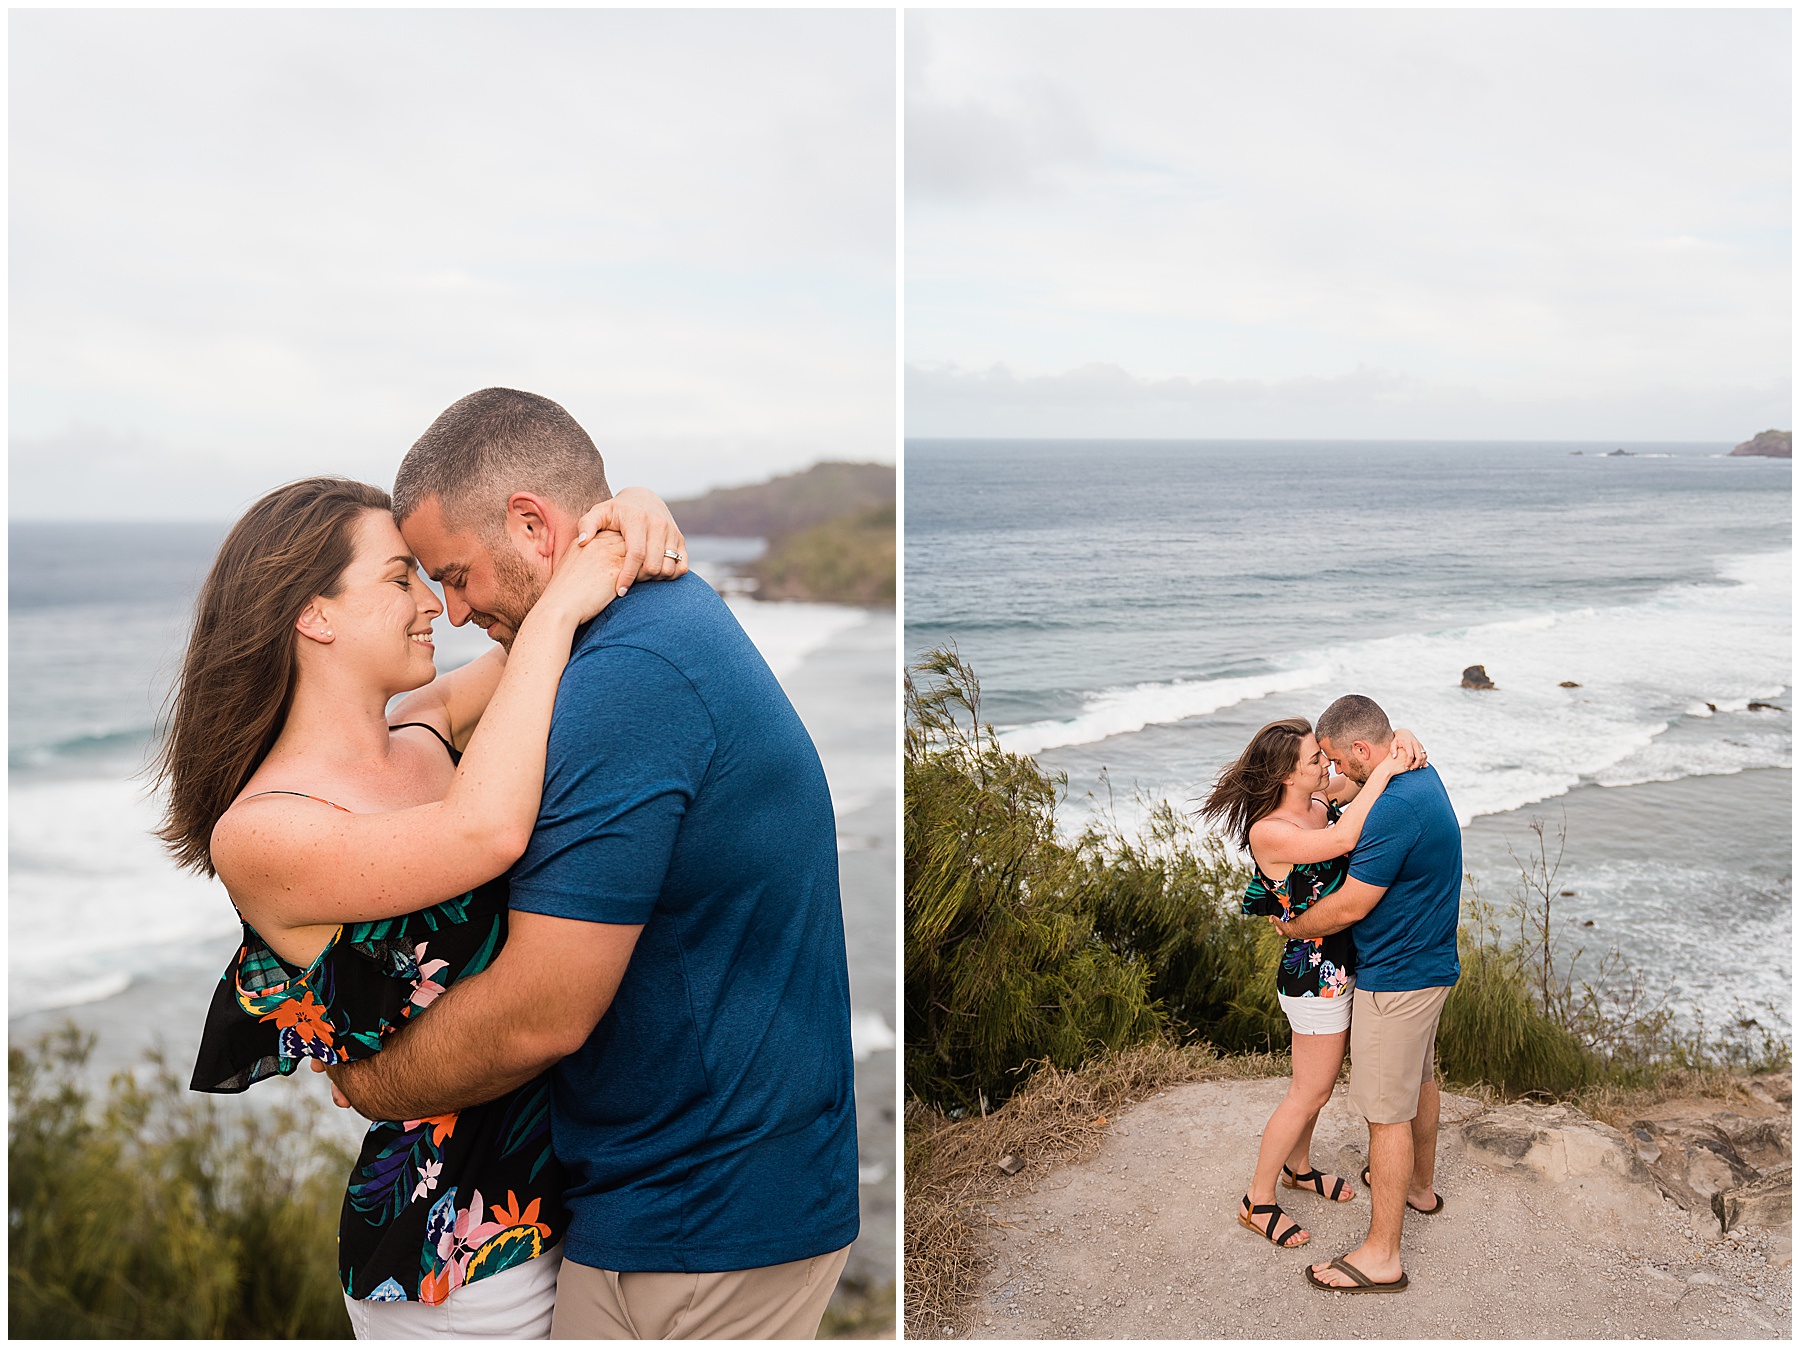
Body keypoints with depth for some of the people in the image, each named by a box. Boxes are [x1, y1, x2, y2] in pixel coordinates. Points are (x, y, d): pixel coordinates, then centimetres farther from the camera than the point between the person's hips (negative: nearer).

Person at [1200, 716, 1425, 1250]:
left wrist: (1402, 743, -16)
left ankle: (1298, 1166, 47)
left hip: (1342, 965, 8)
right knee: (1310, 1092, 6)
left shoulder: (1323, 799, -4)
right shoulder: (1269, 832, -26)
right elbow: (1342, 839, -40)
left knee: (1317, 1080, 25)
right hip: (1316, 975, -8)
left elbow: (1366, 763, 7)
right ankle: (1258, 1201, 22)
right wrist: (1385, 770, -34)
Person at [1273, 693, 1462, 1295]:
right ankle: (1421, 1186, 48)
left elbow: (1350, 906, -24)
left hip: (1395, 979, -10)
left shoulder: (1395, 808, -29)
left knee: (1387, 1110, -3)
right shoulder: (1422, 774, 3)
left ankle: (1381, 1255, 6)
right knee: (1419, 1077, 27)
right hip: (1432, 962, 10)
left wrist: (1291, 927, -8)